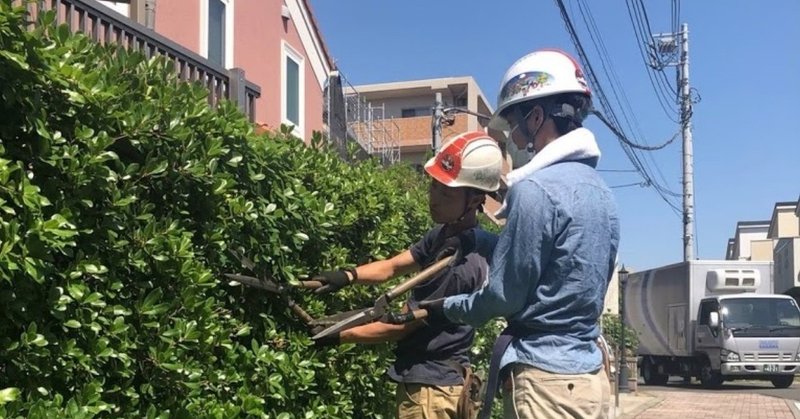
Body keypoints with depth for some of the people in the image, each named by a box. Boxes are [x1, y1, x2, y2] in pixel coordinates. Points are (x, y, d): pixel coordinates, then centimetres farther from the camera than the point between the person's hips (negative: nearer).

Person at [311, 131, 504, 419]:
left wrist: (337, 336, -11)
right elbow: (392, 267, 9)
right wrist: (348, 276, -11)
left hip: (430, 386, -9)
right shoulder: (445, 234, 2)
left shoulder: (462, 264, -27)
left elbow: (400, 326, -20)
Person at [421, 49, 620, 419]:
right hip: (589, 374, 9)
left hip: (545, 378, -9)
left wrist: (444, 308, 6)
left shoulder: (536, 189, -16)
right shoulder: (600, 192, 11)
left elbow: (503, 296, -13)